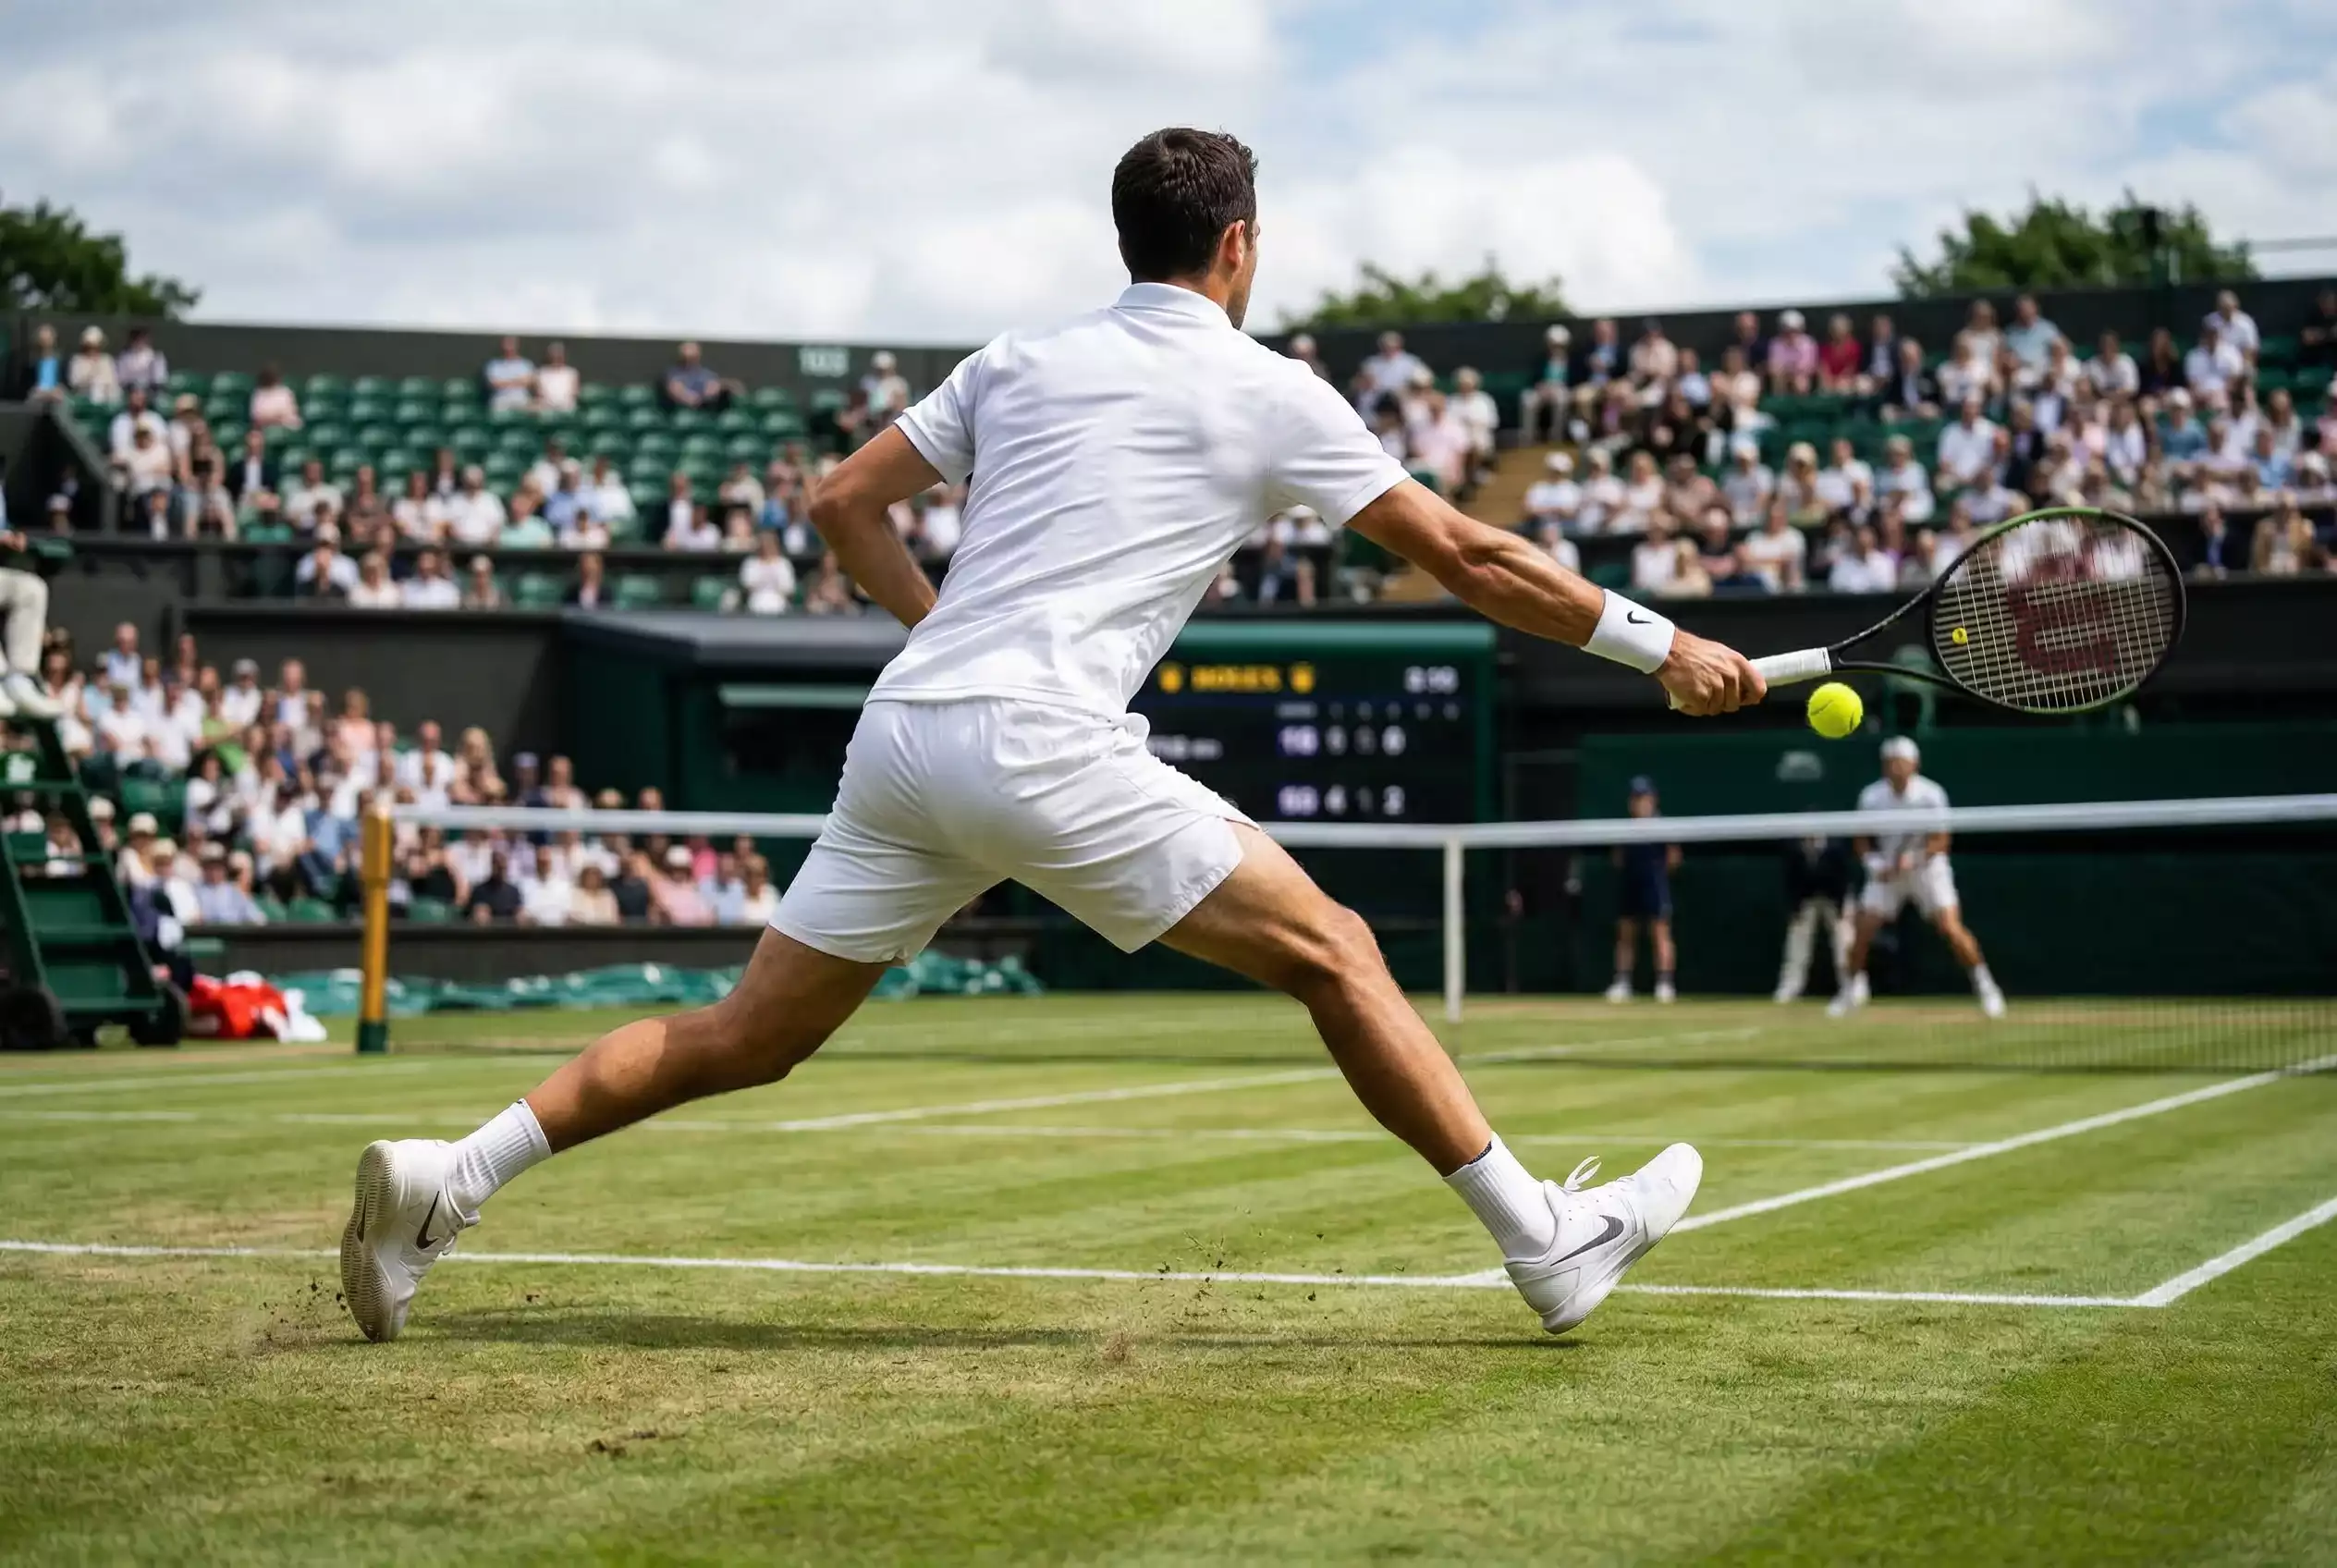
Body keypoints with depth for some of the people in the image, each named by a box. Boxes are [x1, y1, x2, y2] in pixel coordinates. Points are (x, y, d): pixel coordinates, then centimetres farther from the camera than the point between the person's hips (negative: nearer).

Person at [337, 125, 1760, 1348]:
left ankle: (448, 1180, 2)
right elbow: (1463, 556, 9)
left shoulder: (1019, 363, 20)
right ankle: (1546, 1240, 2)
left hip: (903, 737, 6)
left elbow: (845, 505, 21)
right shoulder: (1268, 393, 6)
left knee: (746, 1038, 11)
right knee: (1333, 955, 2)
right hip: (1043, 750, -6)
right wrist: (1662, 648, 16)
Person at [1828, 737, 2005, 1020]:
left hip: (1926, 867, -2)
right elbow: (1861, 839, -1)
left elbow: (1940, 841, -16)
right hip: (1886, 871, 2)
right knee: (1863, 930, -6)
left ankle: (1984, 985, 2)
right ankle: (1852, 989, 16)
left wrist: (1914, 859, -31)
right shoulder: (1871, 797, -12)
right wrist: (1874, 862, -19)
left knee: (1950, 928, -14)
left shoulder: (1931, 795, -18)